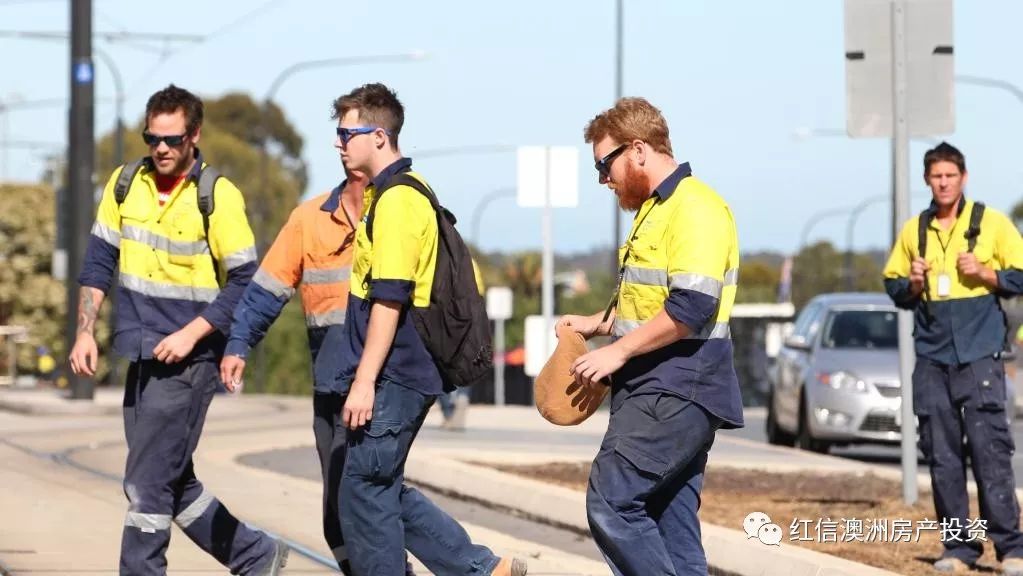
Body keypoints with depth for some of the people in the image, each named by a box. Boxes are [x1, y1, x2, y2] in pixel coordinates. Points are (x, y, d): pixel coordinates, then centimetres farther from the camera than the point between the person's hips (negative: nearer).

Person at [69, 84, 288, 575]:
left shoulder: (218, 196, -12)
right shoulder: (125, 185, 5)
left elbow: (244, 281, -11)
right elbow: (99, 261, 12)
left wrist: (191, 335, -18)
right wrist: (85, 331, 4)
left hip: (189, 358, -7)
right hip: (142, 353, 7)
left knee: (148, 486, -8)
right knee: (174, 484, 14)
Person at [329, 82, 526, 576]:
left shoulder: (395, 201, -16)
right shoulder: (406, 191, 16)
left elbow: (389, 298, -22)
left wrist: (364, 382, -22)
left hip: (393, 378, -10)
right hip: (403, 373, 10)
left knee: (364, 491, -3)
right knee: (383, 491, 14)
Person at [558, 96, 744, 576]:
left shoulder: (694, 208, -13)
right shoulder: (655, 210, 20)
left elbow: (690, 308, -23)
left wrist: (618, 352, -18)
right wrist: (598, 324, 17)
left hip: (674, 392, -10)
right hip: (658, 392, 10)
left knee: (611, 504, -17)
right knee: (672, 528, 7)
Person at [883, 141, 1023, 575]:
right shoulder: (913, 231, 14)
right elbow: (894, 288, 20)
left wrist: (984, 273, -11)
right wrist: (913, 283, -1)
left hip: (979, 355, -4)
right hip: (931, 358, 4)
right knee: (942, 457, 2)